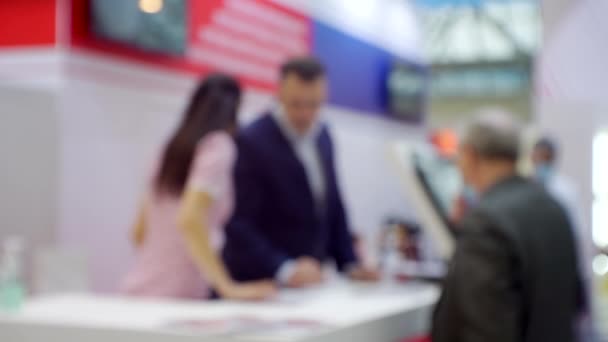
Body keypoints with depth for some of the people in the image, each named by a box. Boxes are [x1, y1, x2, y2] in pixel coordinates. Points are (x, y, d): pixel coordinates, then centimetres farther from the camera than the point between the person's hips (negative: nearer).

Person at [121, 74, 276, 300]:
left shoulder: (175, 147, 13)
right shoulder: (218, 146, -8)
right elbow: (189, 220, -23)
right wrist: (228, 288, -24)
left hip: (141, 290, 8)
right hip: (175, 295, -8)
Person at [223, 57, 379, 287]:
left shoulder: (323, 136, 7)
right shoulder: (251, 142, -15)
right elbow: (238, 224, -19)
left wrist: (349, 264, 6)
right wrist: (284, 270, -29)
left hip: (307, 282, 6)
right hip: (261, 286, -6)